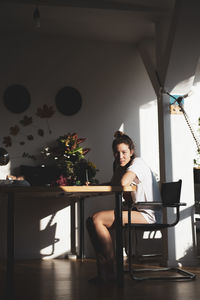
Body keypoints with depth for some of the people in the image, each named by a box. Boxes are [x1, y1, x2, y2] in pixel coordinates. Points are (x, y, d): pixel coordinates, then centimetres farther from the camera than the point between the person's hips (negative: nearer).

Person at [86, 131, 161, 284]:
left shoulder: (138, 162, -8)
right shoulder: (126, 166, 21)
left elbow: (123, 183, -24)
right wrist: (118, 166, 7)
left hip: (147, 214, -10)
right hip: (136, 211, 10)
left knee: (97, 219, -19)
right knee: (91, 222, 0)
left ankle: (111, 270, -10)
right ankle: (103, 271, -6)